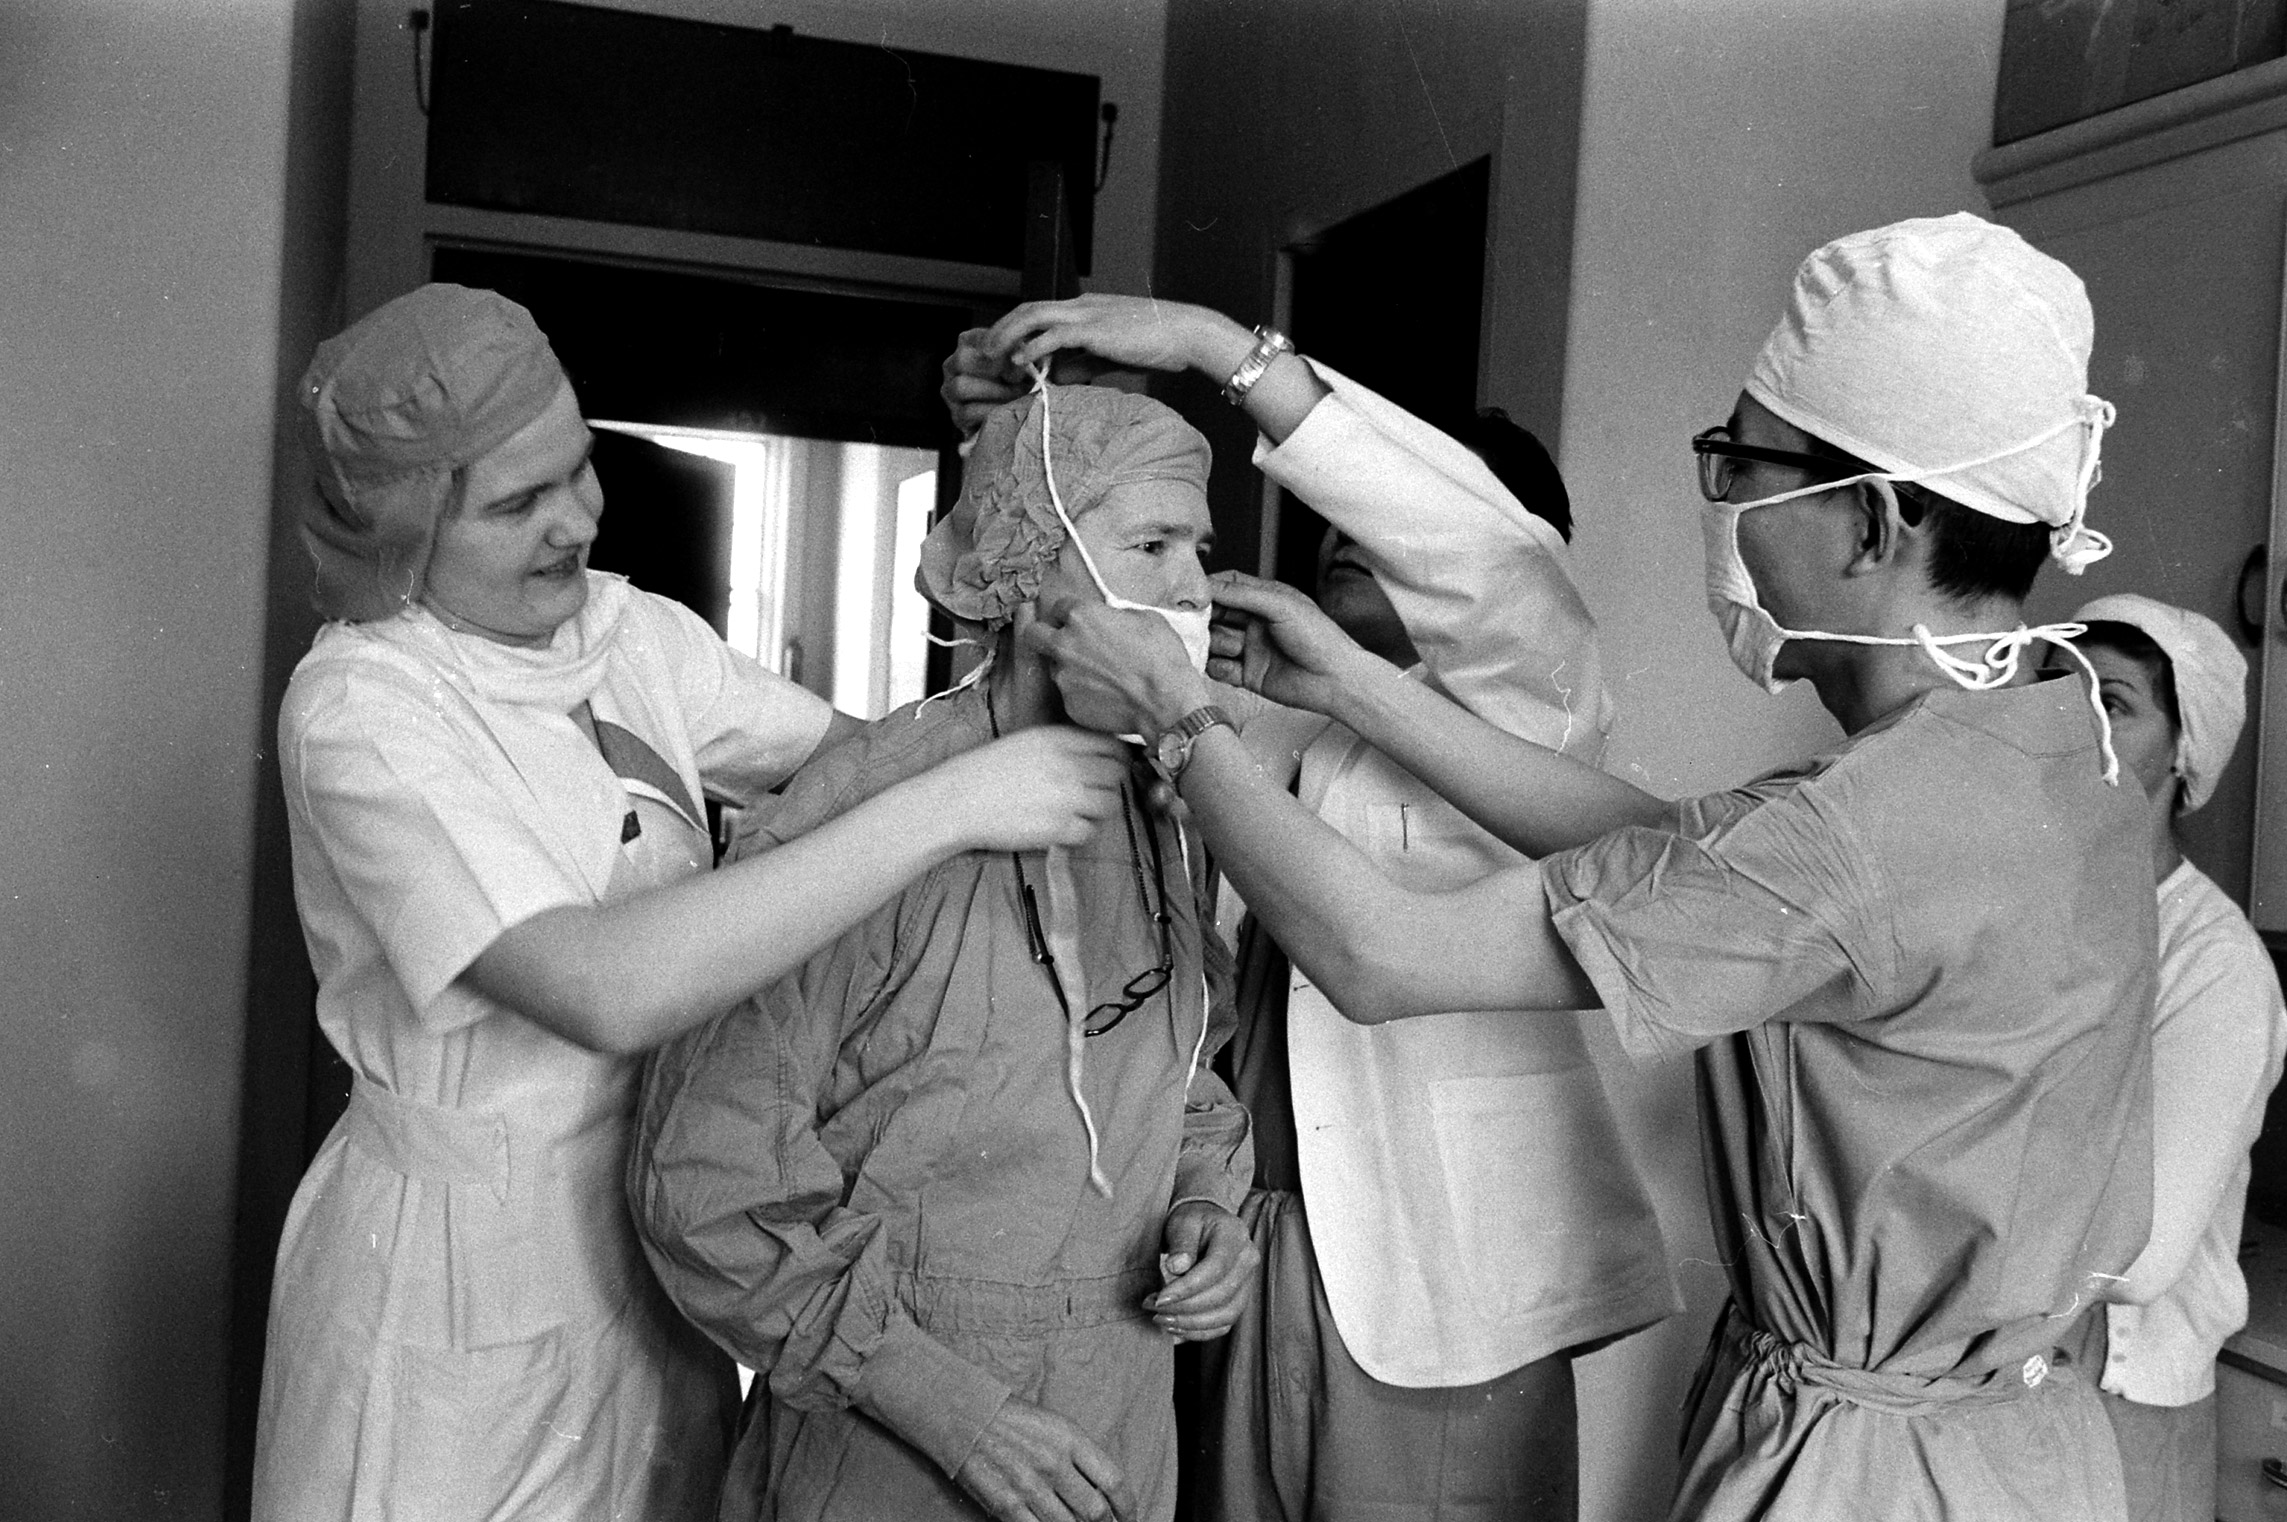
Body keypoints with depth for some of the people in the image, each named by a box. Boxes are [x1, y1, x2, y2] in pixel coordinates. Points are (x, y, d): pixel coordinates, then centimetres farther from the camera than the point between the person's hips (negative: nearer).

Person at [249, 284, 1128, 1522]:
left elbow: (856, 751, -3)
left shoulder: (635, 632, 0)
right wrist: (945, 807, -34)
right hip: (465, 1277, -6)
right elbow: (607, 988, -33)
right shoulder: (361, 709, -21)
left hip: (659, 1232, 6)